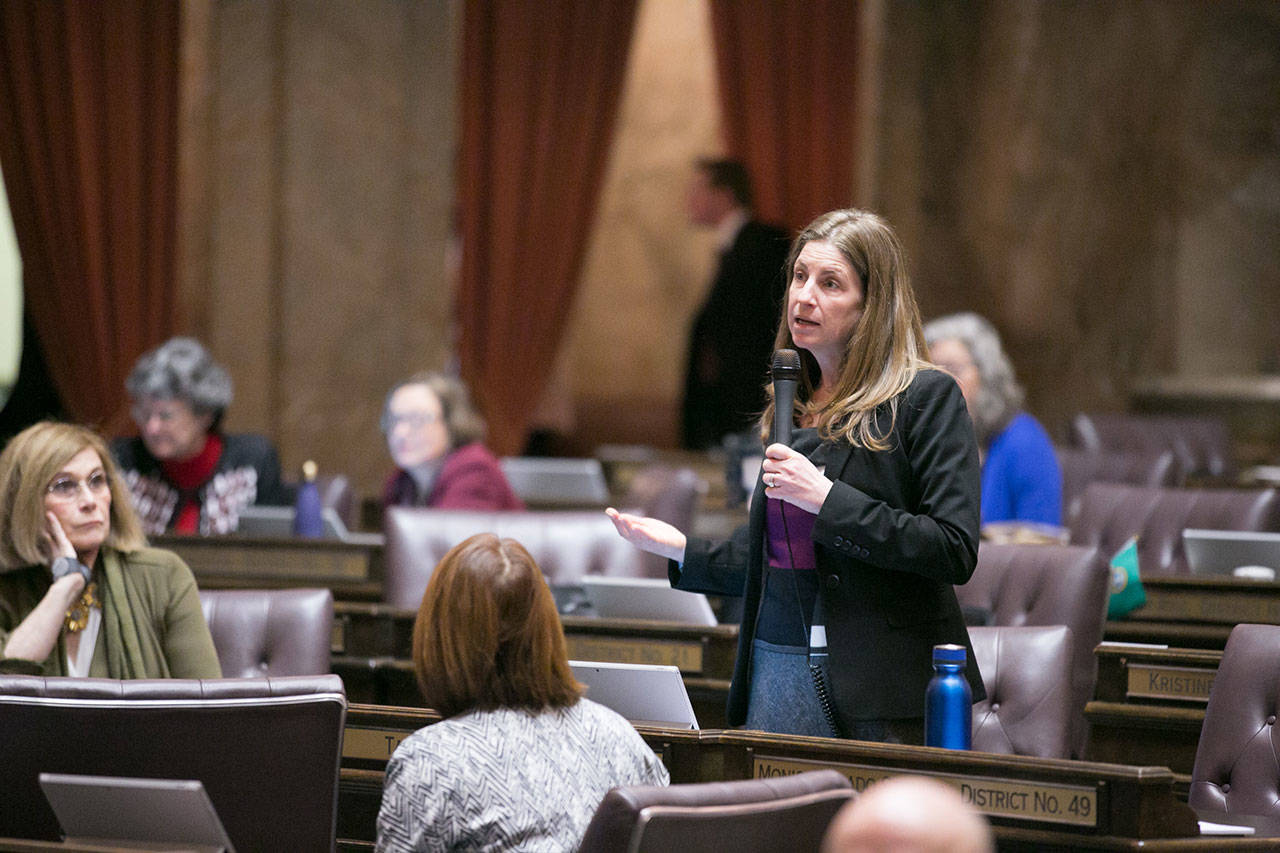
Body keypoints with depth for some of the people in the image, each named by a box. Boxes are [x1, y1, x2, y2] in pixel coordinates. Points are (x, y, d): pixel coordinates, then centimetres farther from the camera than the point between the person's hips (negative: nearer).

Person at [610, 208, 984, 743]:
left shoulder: (926, 398, -5)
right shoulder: (793, 403, 16)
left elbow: (955, 551, -15)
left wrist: (827, 498, -17)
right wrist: (682, 551, 15)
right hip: (778, 670, 6)